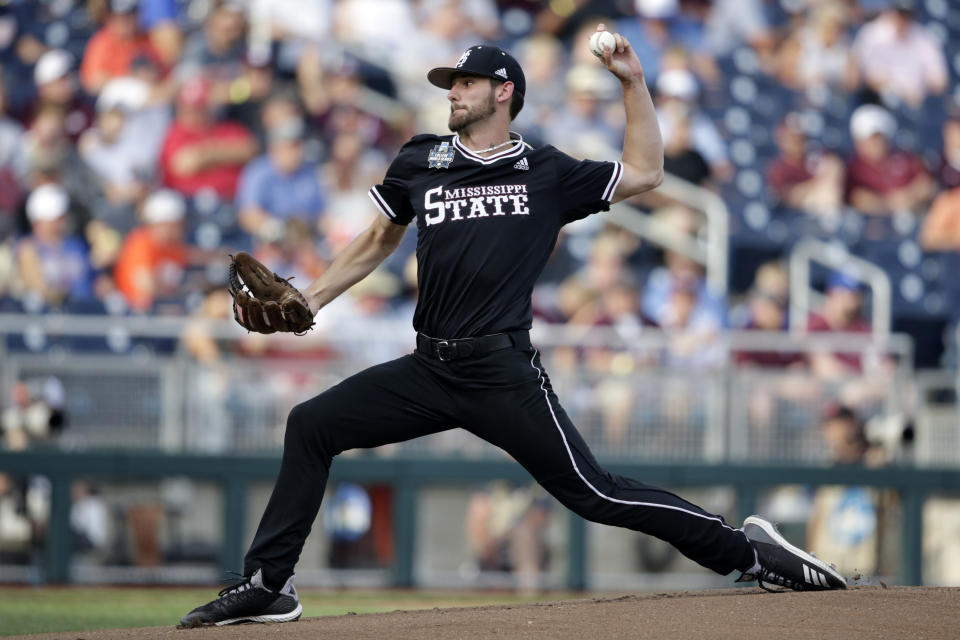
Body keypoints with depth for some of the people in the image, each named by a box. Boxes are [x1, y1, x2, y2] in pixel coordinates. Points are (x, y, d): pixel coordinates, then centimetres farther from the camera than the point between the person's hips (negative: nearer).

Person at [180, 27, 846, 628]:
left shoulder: (547, 174, 6)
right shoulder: (420, 164, 13)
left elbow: (645, 173, 9)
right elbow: (378, 241, 26)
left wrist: (633, 83, 2)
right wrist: (309, 301, 20)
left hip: (505, 374, -4)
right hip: (430, 368, 4)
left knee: (593, 493, -11)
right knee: (311, 425, -6)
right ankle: (268, 586, 0)